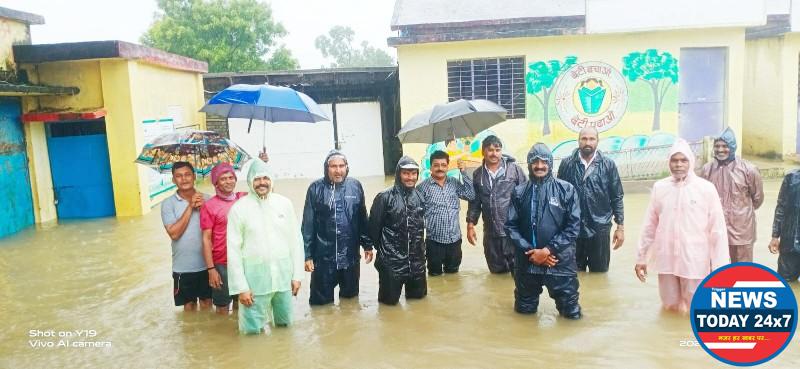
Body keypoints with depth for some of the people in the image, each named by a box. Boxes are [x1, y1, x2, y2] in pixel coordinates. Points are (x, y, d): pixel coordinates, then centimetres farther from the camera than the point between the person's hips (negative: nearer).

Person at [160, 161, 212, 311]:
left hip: (206, 263, 1)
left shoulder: (206, 199, -2)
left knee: (207, 301, 15)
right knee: (189, 303, 15)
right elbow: (174, 233, -17)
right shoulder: (168, 203, -7)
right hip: (183, 266, -1)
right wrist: (190, 207, -18)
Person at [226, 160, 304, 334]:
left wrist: (297, 274, 2)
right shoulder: (239, 208, -6)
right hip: (255, 278, -2)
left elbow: (296, 240, 4)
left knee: (285, 323, 16)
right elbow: (233, 250, -6)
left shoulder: (284, 203, 1)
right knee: (252, 329, 3)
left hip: (283, 275, 3)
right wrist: (240, 287, -9)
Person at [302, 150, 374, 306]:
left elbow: (363, 219, 8)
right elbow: (308, 224, -6)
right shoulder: (316, 188, -7)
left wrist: (368, 245, 11)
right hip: (324, 257, -2)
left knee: (350, 296, 19)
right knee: (321, 301, 9)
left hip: (351, 256, 3)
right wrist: (307, 254, -7)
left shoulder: (355, 186, 0)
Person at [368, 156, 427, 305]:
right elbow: (374, 226, -7)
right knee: (390, 299, 5)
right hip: (391, 259, -4)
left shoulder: (420, 196, 3)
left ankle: (410, 287, 45)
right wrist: (381, 248, 2)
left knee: (419, 293, 14)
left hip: (416, 259, 5)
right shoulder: (385, 197, -13)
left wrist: (419, 246, 13)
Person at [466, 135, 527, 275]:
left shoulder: (514, 169, -5)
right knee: (497, 271, 15)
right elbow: (474, 201, 11)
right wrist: (471, 224, 5)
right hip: (491, 233, 4)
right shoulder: (478, 174, 6)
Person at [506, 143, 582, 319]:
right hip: (527, 262, 2)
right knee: (525, 310, 18)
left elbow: (573, 226, -7)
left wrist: (548, 250, -14)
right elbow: (511, 226, 0)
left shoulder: (566, 189, -2)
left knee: (571, 312, 8)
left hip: (560, 262, -1)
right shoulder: (519, 192, 3)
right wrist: (529, 251, -11)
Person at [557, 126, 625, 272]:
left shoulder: (608, 164, -2)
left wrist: (620, 227, 0)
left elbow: (617, 197, 2)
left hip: (600, 229, 0)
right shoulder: (567, 164, -2)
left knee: (600, 274, 11)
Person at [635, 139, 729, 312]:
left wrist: (719, 265, -7)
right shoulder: (659, 187, 0)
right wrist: (641, 258, 7)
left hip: (695, 261, -2)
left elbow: (717, 229, -6)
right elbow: (649, 226, 5)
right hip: (666, 260, 2)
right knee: (671, 305, 13)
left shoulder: (706, 188, -7)